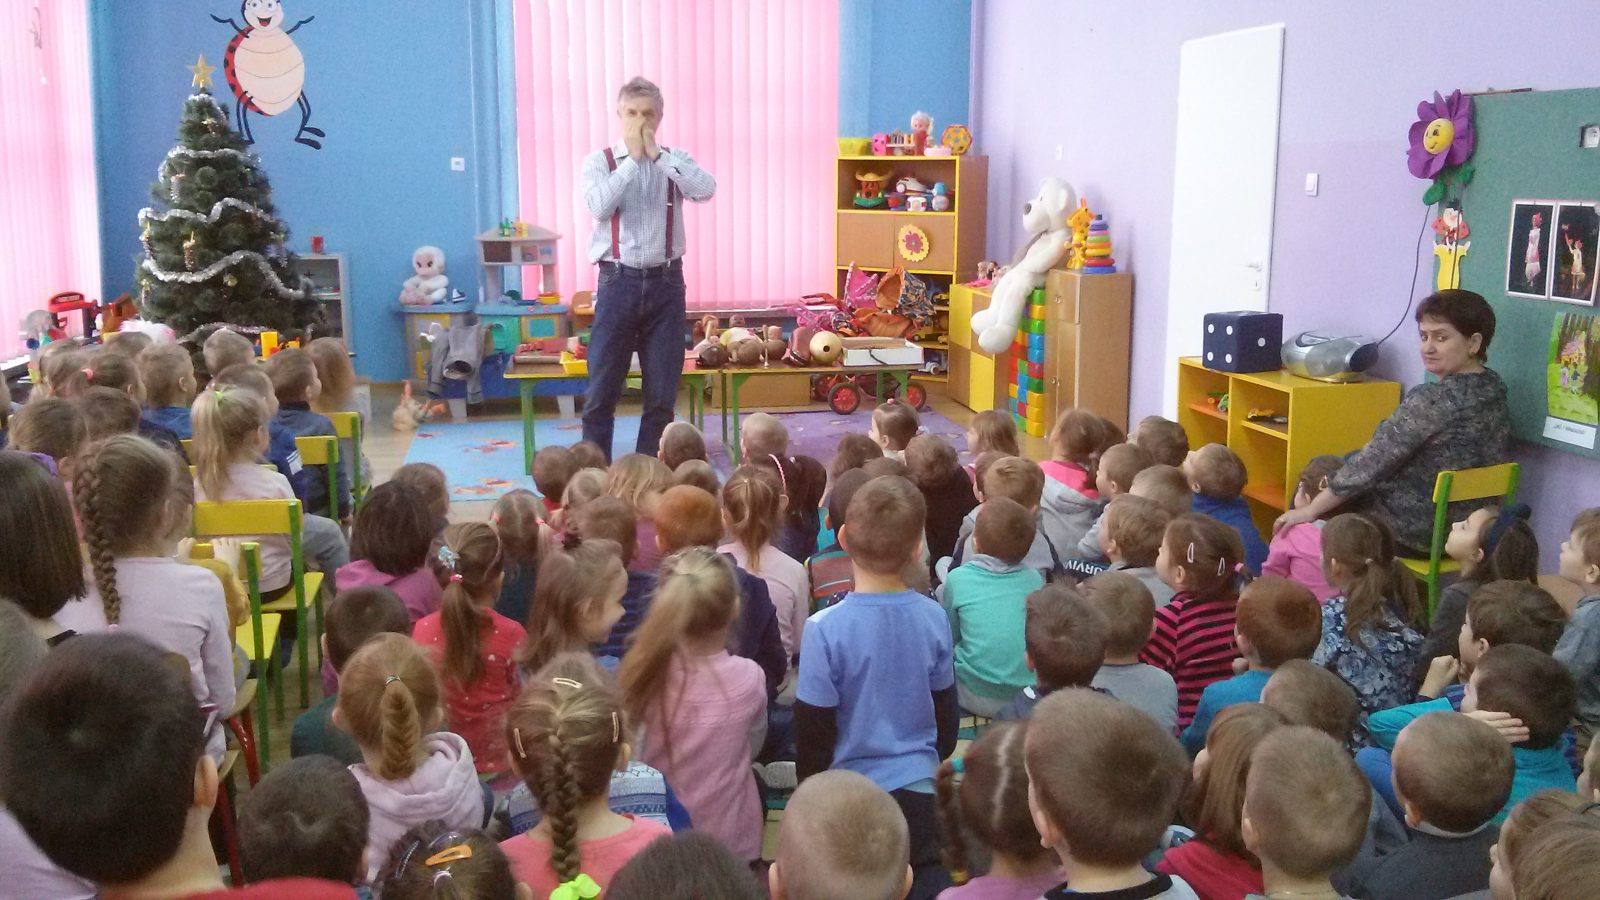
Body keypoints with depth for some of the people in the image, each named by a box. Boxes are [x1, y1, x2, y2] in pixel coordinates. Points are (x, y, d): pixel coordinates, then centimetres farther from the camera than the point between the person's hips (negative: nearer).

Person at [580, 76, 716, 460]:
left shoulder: (675, 160, 6)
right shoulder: (599, 161, 2)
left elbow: (706, 190, -14)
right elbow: (599, 206, -17)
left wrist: (657, 154, -12)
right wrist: (632, 158, -12)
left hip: (665, 283, 2)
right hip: (618, 281, -2)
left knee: (662, 393, 7)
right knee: (602, 390, 1)